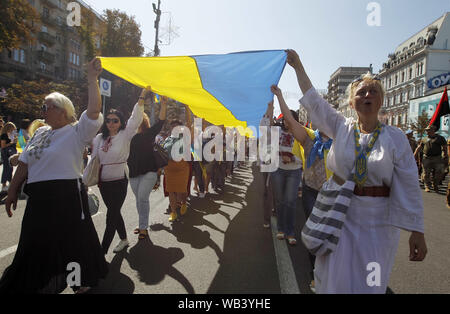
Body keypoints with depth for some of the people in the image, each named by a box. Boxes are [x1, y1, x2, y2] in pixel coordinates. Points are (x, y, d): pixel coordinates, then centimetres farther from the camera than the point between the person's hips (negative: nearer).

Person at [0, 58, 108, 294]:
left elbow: (94, 110, -24)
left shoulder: (76, 132, -8)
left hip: (68, 197, -7)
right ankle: (34, 286, 40)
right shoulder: (40, 133, 13)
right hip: (39, 199, 7)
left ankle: (84, 280, 29)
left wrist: (92, 79, -23)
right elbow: (24, 164, 15)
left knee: (73, 242, 6)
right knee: (34, 246, 19)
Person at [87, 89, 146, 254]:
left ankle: (102, 252, 3)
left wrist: (142, 98, -18)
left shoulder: (125, 135, -5)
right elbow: (93, 160, 10)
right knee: (114, 212, 17)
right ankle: (124, 239, 36)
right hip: (103, 182, 5)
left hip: (119, 181, -5)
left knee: (111, 216, -4)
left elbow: (136, 119, -15)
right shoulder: (99, 138, 7)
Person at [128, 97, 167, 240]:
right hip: (133, 173, 4)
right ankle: (142, 225, 27)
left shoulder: (149, 133, 0)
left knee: (142, 198, -13)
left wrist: (163, 105, -20)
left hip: (149, 171, -4)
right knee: (139, 199, 13)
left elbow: (161, 122, -11)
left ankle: (144, 227, -2)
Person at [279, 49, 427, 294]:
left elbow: (409, 187, -6)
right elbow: (313, 100, 3)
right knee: (335, 278, 11)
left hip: (377, 221, -1)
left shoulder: (395, 138, -6)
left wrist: (417, 231, -8)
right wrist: (298, 66, 8)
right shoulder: (341, 128, -1)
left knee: (369, 283, 12)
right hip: (338, 213, 1)